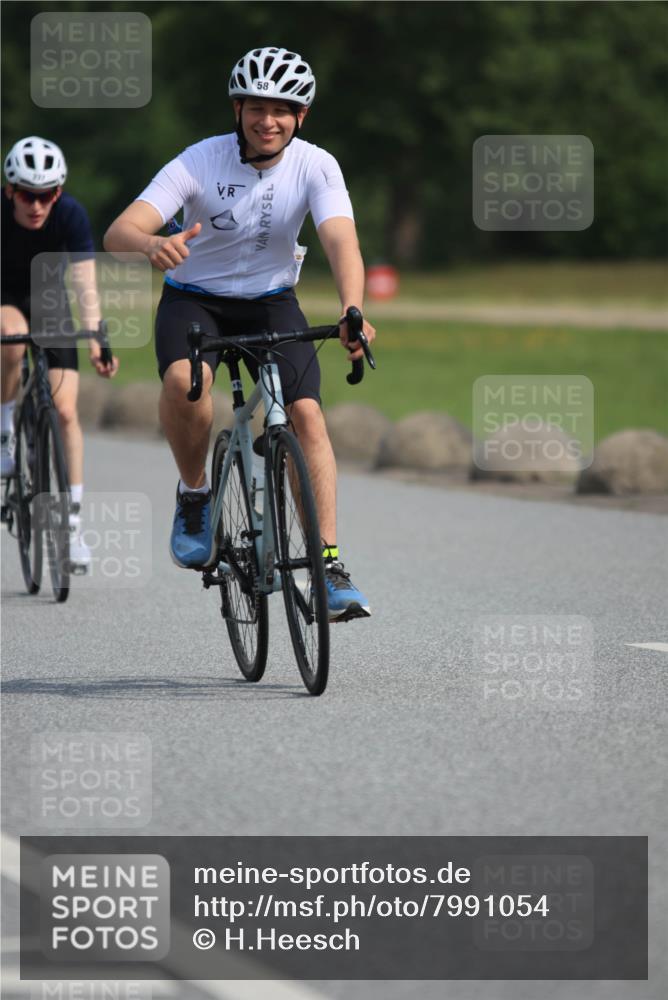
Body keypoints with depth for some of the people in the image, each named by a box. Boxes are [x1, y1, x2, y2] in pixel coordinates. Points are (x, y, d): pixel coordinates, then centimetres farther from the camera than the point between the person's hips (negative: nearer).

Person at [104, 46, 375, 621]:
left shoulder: (315, 167, -17)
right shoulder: (201, 162, -22)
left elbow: (342, 241, -32)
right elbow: (118, 232, -31)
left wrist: (352, 311, -52)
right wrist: (153, 243, -56)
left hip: (270, 300, 2)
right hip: (194, 298, -1)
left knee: (307, 413, -19)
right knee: (184, 381, -34)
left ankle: (330, 568, -18)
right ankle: (194, 494, -7)